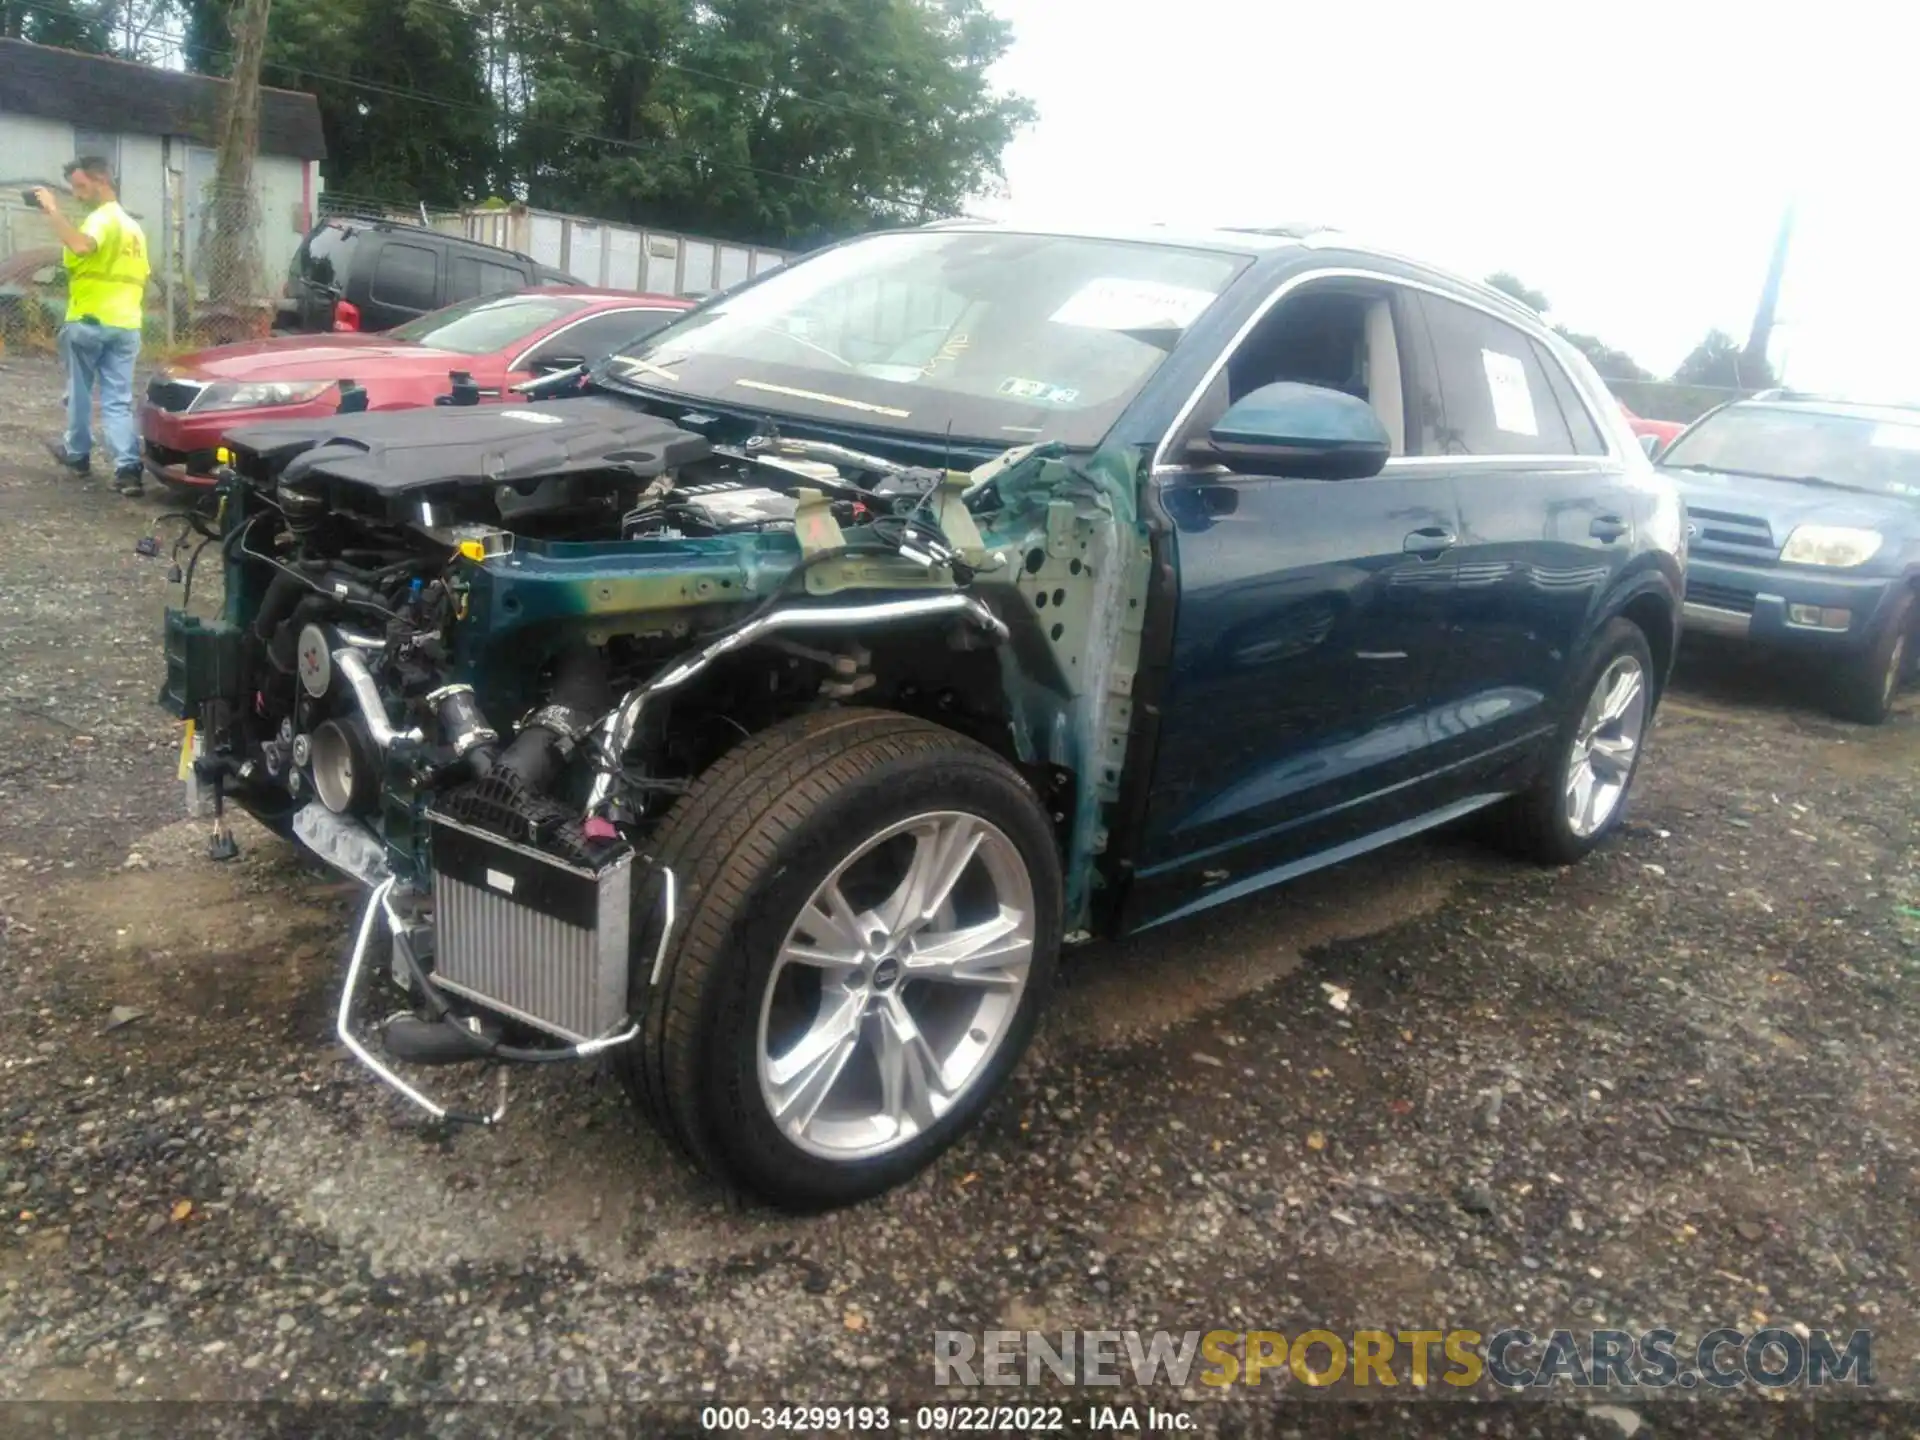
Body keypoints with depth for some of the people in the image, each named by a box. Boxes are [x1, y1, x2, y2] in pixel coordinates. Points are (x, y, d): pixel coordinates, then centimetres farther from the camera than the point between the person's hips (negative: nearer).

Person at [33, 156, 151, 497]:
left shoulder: (100, 218, -10)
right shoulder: (134, 226, 18)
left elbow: (81, 246, -32)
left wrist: (52, 210, -22)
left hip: (90, 321, -7)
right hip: (125, 324, 7)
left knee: (80, 392, 12)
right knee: (118, 400, 2)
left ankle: (77, 454, 27)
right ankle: (128, 469, -11)